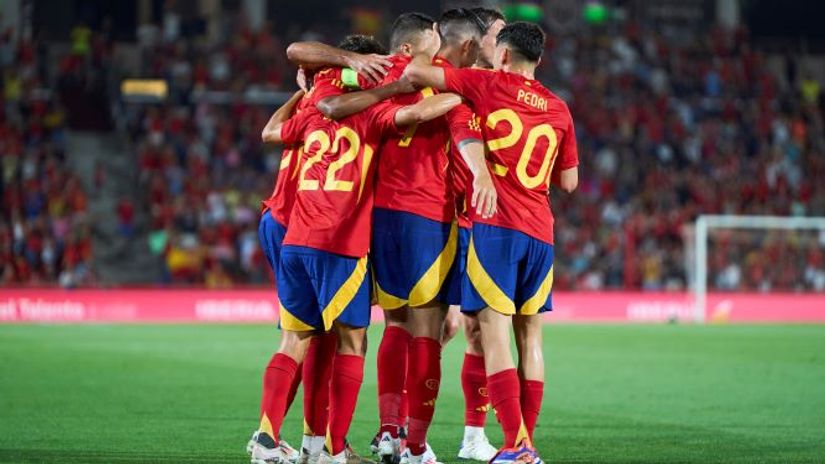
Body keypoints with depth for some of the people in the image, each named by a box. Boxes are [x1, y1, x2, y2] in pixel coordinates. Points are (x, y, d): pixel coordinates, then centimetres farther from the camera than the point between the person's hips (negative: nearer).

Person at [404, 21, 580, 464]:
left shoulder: (489, 85, 0)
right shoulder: (559, 110, 13)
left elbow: (416, 71, -5)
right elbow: (568, 181, 19)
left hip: (495, 226, -5)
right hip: (540, 232, 5)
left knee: (495, 331, -7)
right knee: (529, 336, 10)